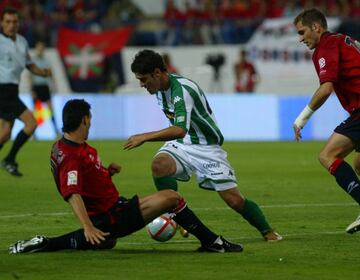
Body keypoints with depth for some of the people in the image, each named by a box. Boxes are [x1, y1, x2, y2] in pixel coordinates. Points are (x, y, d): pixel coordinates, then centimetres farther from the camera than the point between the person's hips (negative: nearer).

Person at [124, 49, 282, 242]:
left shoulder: (182, 89, -28)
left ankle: (268, 232, 17)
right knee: (159, 165, -27)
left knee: (234, 200, -8)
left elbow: (180, 130, -42)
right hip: (181, 145, 7)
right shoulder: (160, 88, 1)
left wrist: (144, 137, -42)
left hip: (206, 148, -7)